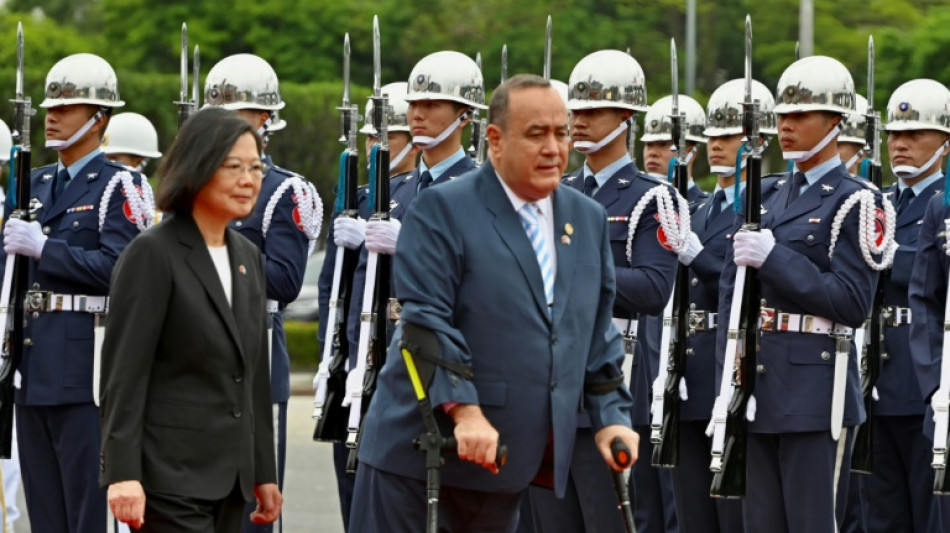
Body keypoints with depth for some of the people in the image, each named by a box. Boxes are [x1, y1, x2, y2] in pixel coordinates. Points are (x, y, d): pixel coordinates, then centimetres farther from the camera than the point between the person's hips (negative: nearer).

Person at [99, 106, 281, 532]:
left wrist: (264, 472, 18)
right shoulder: (153, 254, -9)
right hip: (170, 477, -8)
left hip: (229, 478, 8)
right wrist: (123, 474, -21)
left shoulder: (248, 257, 14)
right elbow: (123, 373, -14)